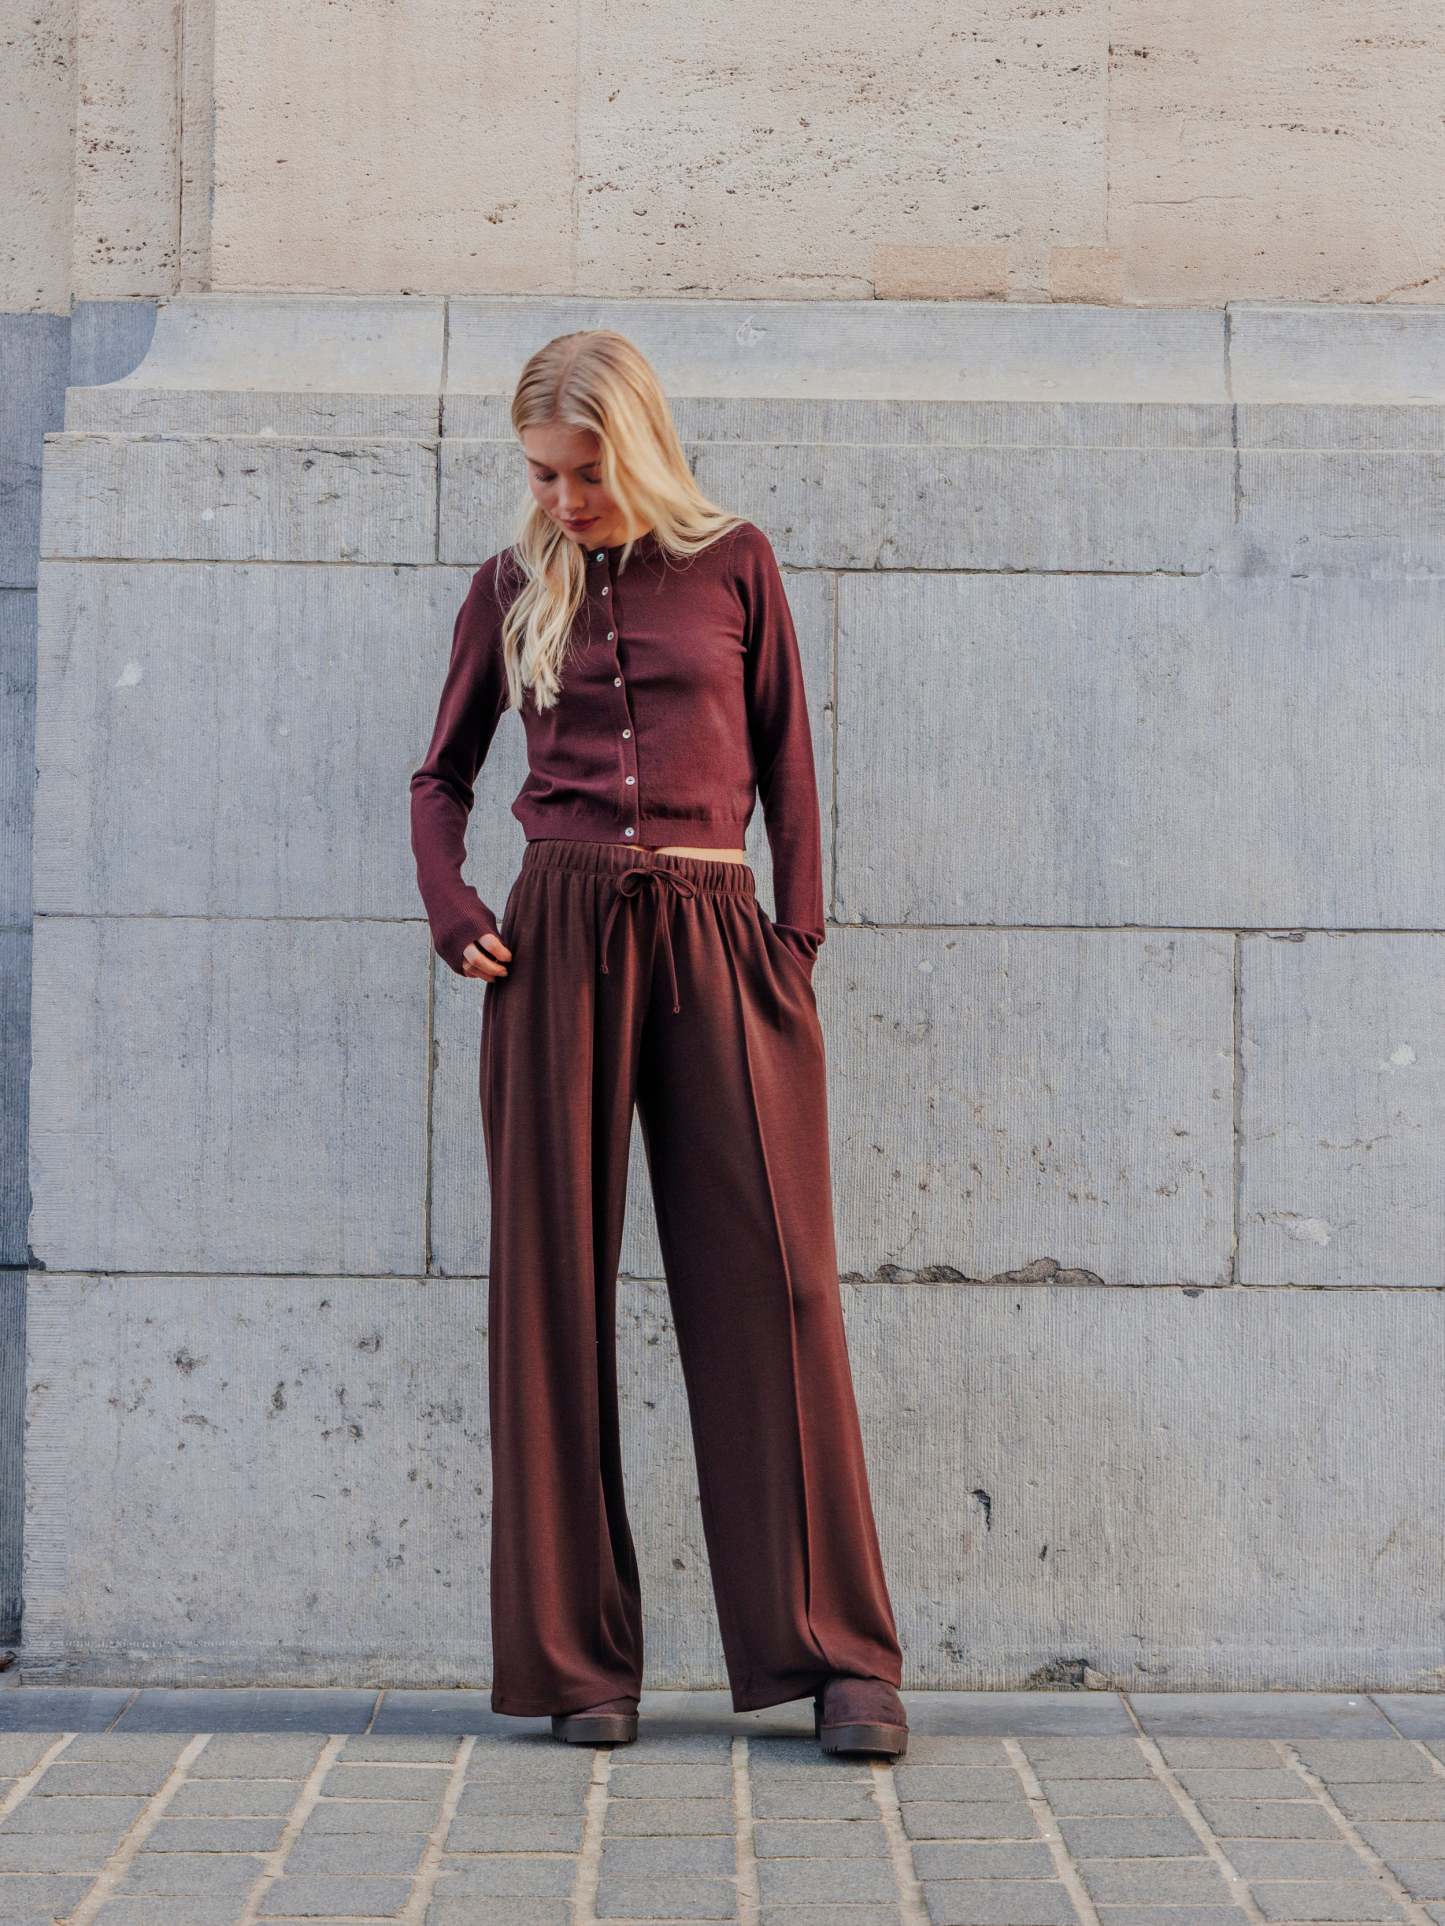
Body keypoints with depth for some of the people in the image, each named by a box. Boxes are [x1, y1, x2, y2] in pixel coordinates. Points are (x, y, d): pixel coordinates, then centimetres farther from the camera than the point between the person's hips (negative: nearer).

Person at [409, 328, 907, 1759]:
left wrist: (797, 948, 2)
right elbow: (443, 774, 19)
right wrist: (451, 913, 3)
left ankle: (840, 1657, 0)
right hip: (558, 938, 1)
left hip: (714, 939, -1)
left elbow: (787, 769, 10)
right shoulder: (511, 590, 11)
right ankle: (580, 1662, 9)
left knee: (772, 1284, -6)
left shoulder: (733, 566, 8)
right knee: (556, 1287, 0)